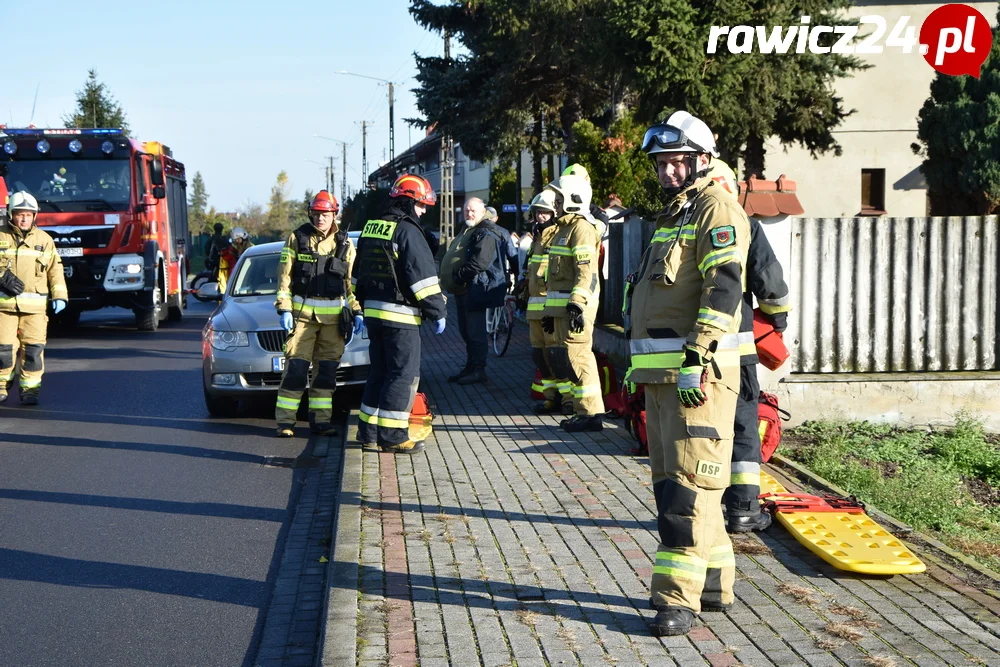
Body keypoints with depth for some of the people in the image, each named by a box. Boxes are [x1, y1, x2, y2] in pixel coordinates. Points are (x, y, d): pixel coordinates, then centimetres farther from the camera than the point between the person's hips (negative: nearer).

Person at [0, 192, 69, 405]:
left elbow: (55, 269, 13)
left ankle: (30, 390, 1)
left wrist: (59, 296, 4)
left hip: (34, 305, 1)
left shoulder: (44, 240, 11)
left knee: (33, 347, -6)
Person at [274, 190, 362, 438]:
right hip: (302, 313, -2)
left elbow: (352, 281, 11)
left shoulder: (345, 244, 9)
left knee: (326, 369, 6)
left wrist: (357, 312, 4)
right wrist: (284, 309, -5)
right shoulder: (297, 239, 4)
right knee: (295, 367, -6)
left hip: (334, 315, 2)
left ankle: (320, 419, 13)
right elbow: (284, 276, 3)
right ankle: (285, 421, -2)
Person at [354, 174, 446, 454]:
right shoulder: (407, 231, -13)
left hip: (373, 312, 9)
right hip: (400, 316, -9)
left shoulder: (370, 229, 14)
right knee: (403, 375, -4)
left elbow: (360, 274, 20)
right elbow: (423, 276, -17)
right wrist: (438, 312, -11)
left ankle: (369, 429, 20)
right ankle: (392, 436, -5)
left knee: (380, 372, 17)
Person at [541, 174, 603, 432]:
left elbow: (586, 271, -20)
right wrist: (550, 311, 26)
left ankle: (591, 414, -7)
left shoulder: (581, 228, -11)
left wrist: (577, 304, -27)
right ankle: (583, 411, 18)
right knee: (562, 358, 12)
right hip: (561, 306, 11)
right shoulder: (564, 228, 22)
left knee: (577, 357, -10)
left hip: (575, 305, -11)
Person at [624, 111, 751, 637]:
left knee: (687, 485, -10)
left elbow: (723, 287, -20)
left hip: (696, 372, -10)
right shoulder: (674, 214, 23)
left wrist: (696, 358, -26)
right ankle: (714, 583, 23)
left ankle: (678, 597, -9)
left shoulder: (715, 208, -8)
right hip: (661, 374, 10)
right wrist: (641, 360, 26)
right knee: (672, 480, 14)